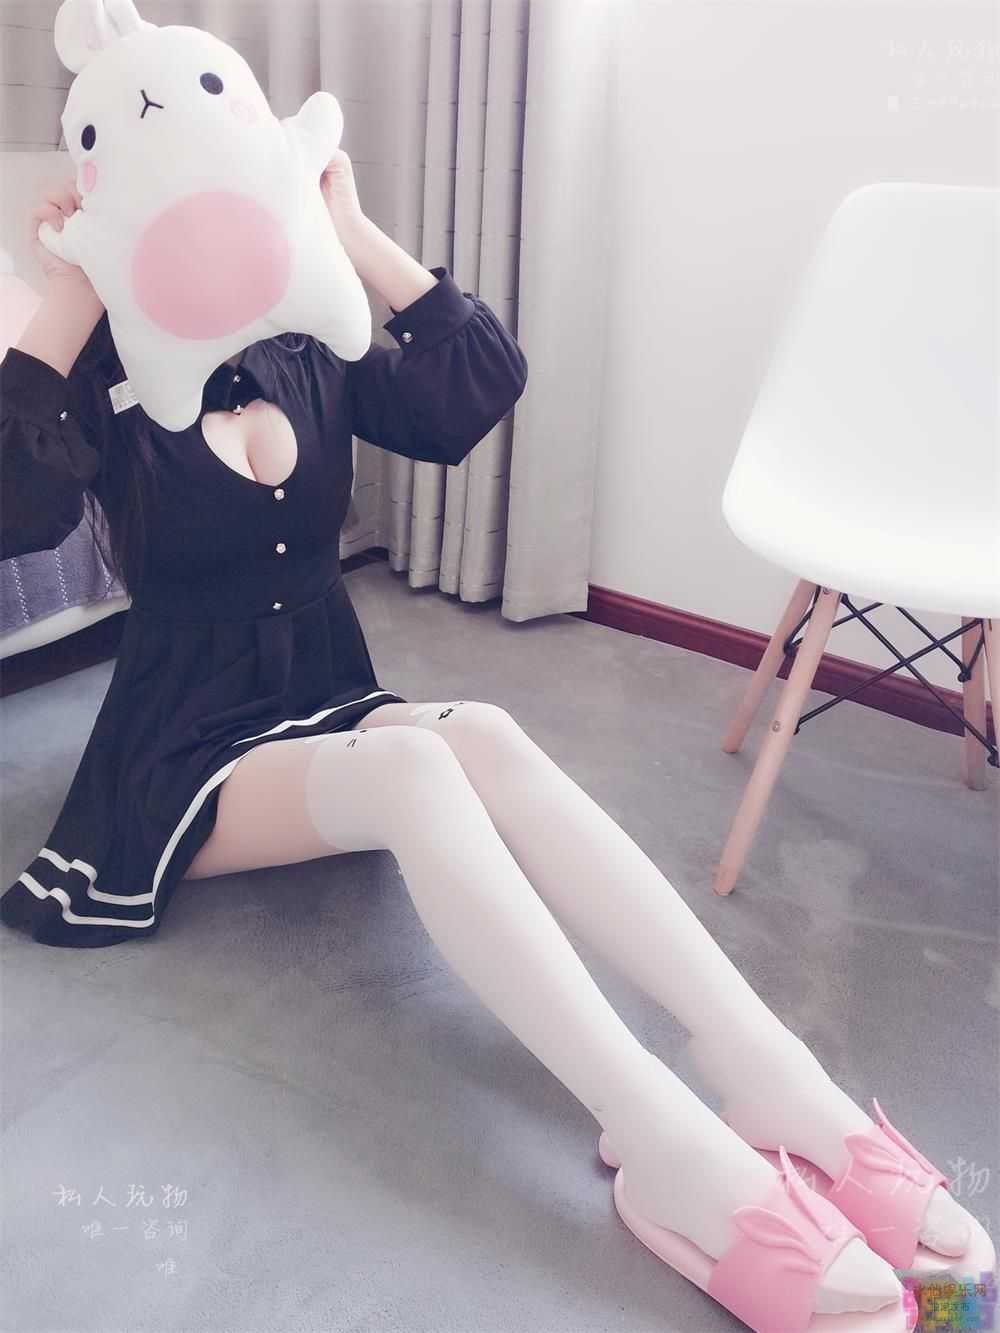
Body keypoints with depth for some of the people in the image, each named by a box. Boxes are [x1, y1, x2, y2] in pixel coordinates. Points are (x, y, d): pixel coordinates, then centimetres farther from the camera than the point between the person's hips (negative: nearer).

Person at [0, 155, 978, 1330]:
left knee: (484, 736, -30)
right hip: (190, 760, -3)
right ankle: (664, 1141, -45)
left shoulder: (309, 360, 8)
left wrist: (355, 236, -5)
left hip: (330, 709, 4)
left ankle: (760, 1068, -39)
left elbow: (484, 383, -5)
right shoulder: (109, 383, -3)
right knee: (414, 762, -35)